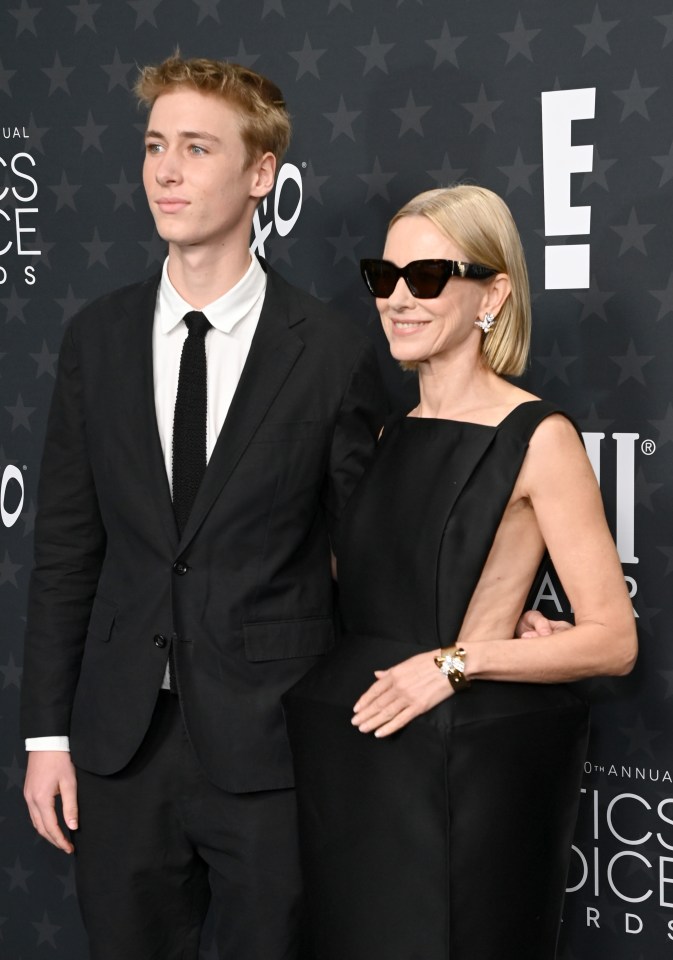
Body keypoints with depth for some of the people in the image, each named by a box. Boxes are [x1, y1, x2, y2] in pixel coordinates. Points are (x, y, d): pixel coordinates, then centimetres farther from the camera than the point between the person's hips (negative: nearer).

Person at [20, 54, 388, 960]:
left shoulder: (333, 352, -7)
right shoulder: (97, 337, 4)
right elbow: (65, 546, 6)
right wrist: (47, 732, 4)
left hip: (271, 747, -3)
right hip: (122, 740, 3)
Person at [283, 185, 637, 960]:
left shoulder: (537, 438, -9)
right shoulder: (391, 437, 10)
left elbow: (612, 640, -13)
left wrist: (458, 661, -18)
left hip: (471, 764, -6)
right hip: (351, 759, 6)